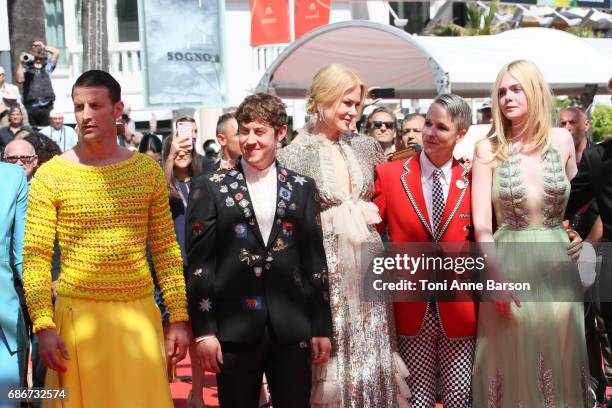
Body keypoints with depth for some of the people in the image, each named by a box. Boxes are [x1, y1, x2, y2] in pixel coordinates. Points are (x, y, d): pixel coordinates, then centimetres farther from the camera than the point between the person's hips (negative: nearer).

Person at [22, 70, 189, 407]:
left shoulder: (148, 170, 4)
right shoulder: (50, 175, -3)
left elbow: (165, 248, 7)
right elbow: (35, 256, -4)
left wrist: (179, 317, 3)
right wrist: (43, 326, -13)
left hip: (140, 313, 2)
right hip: (78, 314, -2)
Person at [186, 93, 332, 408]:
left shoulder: (302, 188, 8)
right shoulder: (210, 188, 1)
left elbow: (314, 259, 9)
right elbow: (198, 263, -1)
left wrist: (321, 327, 7)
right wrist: (203, 330, -7)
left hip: (291, 328, 2)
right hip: (234, 328, -2)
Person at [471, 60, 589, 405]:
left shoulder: (562, 140, 3)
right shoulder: (489, 150, -4)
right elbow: (481, 223, -8)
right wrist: (496, 276, -18)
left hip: (558, 268, 2)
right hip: (508, 265, -2)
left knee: (559, 361, 10)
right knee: (513, 365, 6)